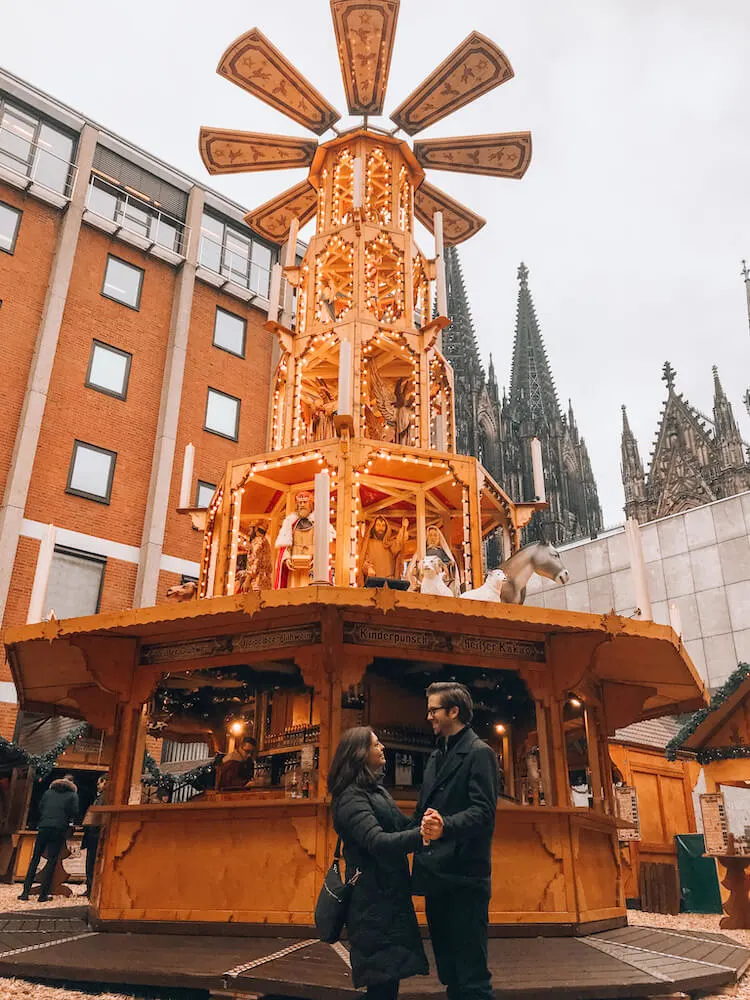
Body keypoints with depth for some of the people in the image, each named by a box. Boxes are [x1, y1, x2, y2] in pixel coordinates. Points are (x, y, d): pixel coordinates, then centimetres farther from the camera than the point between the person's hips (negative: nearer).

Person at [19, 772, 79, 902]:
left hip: (44, 827, 3)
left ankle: (25, 892, 5)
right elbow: (74, 813, -1)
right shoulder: (73, 795, 5)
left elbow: (40, 808, 13)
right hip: (59, 829, -2)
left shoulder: (48, 792, 14)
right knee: (52, 861, 2)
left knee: (35, 859, 9)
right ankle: (43, 894, -1)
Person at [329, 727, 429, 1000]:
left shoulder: (376, 790, 13)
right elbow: (377, 841, -32)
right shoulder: (351, 798, -18)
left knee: (389, 977, 14)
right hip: (375, 901, -9)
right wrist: (421, 834, -45)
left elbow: (403, 825, 18)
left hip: (390, 895, 9)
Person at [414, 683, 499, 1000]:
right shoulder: (436, 756, 18)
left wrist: (445, 826, -35)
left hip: (464, 878, -8)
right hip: (436, 877, 8)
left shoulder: (479, 753, -8)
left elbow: (484, 813, -20)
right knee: (448, 971, 16)